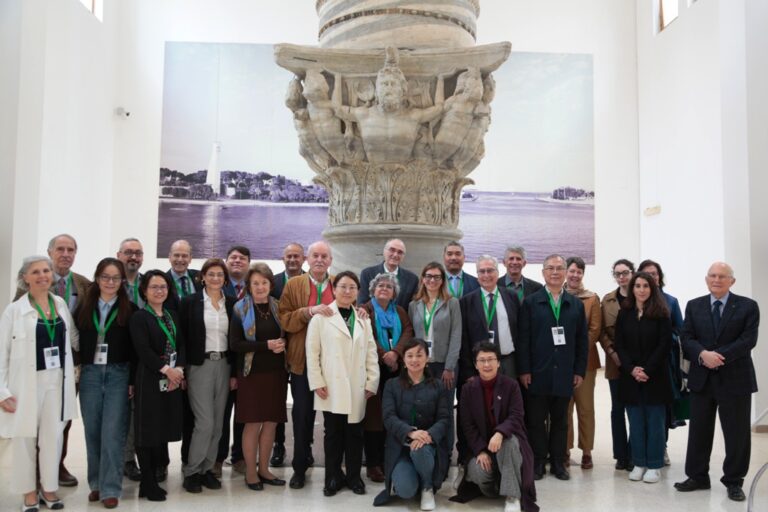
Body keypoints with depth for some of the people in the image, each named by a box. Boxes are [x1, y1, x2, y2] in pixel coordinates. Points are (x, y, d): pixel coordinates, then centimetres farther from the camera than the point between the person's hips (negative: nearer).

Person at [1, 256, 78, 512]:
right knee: (25, 438, 6)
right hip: (27, 382, -3)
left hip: (57, 381, 3)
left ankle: (49, 488, 23)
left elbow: (73, 337, 17)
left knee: (53, 436, 7)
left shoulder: (61, 303, 5)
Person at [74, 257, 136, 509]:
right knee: (92, 431, 9)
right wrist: (76, 371, 0)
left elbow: (135, 349, -2)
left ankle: (110, 488, 5)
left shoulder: (130, 309, 0)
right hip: (89, 374, 3)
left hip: (118, 375, -3)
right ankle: (96, 483, 23)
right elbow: (76, 341, 8)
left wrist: (133, 381, -6)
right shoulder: (84, 307, 8)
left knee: (113, 432, -4)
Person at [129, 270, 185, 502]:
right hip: (149, 380, -6)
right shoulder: (139, 317, -4)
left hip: (173, 380, 6)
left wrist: (178, 370, -6)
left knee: (164, 429, 7)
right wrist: (166, 369, -16)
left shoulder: (173, 316, 14)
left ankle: (153, 479, 18)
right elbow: (143, 350, -14)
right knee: (148, 430, -1)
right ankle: (148, 484, 9)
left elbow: (182, 345, 9)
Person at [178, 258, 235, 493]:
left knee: (218, 422, 8)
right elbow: (182, 336, -3)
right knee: (205, 422, -8)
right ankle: (191, 471, 9)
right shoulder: (190, 302, -2)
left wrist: (235, 372, 6)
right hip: (199, 366, -4)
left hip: (223, 365, 4)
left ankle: (207, 469, 22)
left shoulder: (231, 303, 7)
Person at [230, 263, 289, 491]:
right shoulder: (241, 309, -3)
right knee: (253, 423, 1)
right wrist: (266, 345, -17)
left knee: (271, 421, 8)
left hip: (276, 372, 4)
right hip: (252, 373, -4)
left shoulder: (277, 307, 7)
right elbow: (235, 344, -10)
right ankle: (250, 472, 15)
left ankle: (264, 469, 21)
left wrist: (283, 343, -8)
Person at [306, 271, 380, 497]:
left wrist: (372, 382, 2)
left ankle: (354, 476, 22)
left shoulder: (363, 318, 10)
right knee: (333, 433, 6)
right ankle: (333, 477, 19)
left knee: (355, 433, 8)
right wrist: (317, 382, -8)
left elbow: (371, 352, 8)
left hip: (357, 388, 3)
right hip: (332, 387, -3)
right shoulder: (321, 317, -1)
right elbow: (312, 351, -2)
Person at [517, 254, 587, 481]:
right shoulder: (530, 302, 1)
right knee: (536, 420, 5)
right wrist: (524, 370, -9)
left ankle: (558, 461, 21)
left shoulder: (576, 304, 10)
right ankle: (538, 462, 16)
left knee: (560, 420, 10)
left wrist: (580, 371, 2)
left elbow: (582, 340, 9)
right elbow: (523, 339, -3)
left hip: (564, 374, 2)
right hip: (538, 373, -2)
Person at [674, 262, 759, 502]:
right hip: (701, 379, 3)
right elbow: (686, 338, 0)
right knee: (698, 431, 10)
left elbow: (748, 340, -11)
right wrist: (703, 354, -19)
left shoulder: (748, 306, -1)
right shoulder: (694, 306, 7)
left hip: (735, 379, -2)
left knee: (736, 433, 5)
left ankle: (734, 481, 20)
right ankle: (697, 476, 23)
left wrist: (719, 356, -21)